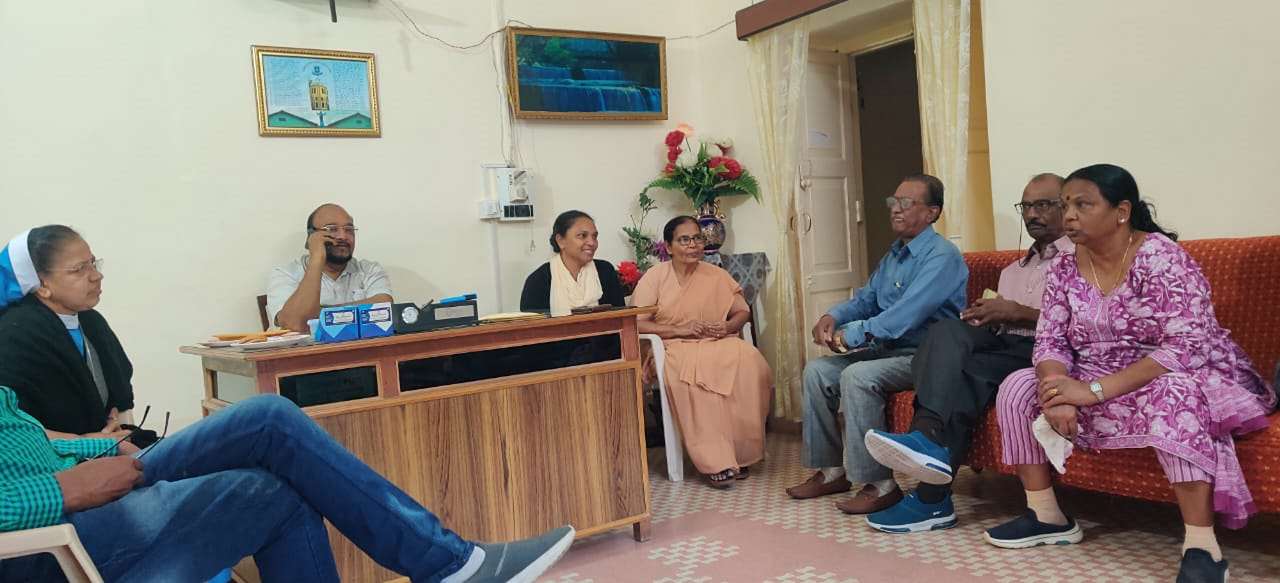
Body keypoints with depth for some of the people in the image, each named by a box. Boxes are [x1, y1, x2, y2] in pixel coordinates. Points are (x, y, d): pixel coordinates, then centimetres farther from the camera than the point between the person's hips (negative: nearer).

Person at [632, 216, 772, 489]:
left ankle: (741, 453, -19)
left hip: (719, 343, 3)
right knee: (694, 373, -38)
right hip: (676, 348, -3)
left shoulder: (716, 276, 14)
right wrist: (680, 330, -15)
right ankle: (715, 462, -31)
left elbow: (743, 311, 15)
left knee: (749, 360, -30)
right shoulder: (655, 277, 4)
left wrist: (727, 327, -8)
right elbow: (636, 323, -5)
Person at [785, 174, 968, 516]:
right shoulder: (894, 255, 15)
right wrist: (834, 316, -2)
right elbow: (866, 299, 20)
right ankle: (832, 471, 5)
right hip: (889, 349, 9)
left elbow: (907, 314, -26)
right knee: (817, 370, -1)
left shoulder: (941, 256, -15)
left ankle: (879, 485, -21)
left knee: (857, 376, -31)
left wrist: (853, 335, -22)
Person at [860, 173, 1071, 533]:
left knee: (956, 370, -31)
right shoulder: (1012, 270, 33)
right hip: (1002, 347, 6)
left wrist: (1016, 312, -10)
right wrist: (986, 316, 1)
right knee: (949, 331, -27)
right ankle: (931, 443, -40)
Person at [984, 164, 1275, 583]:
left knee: (1170, 396, -39)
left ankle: (1201, 547, -35)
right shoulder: (1064, 269, -2)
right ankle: (1046, 514, -2)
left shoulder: (1162, 258, -20)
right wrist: (1056, 395, -27)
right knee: (1017, 387, -10)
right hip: (1096, 386, 6)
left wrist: (1094, 391, -34)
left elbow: (1188, 347, -29)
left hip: (1182, 380, -6)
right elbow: (1051, 341, -4)